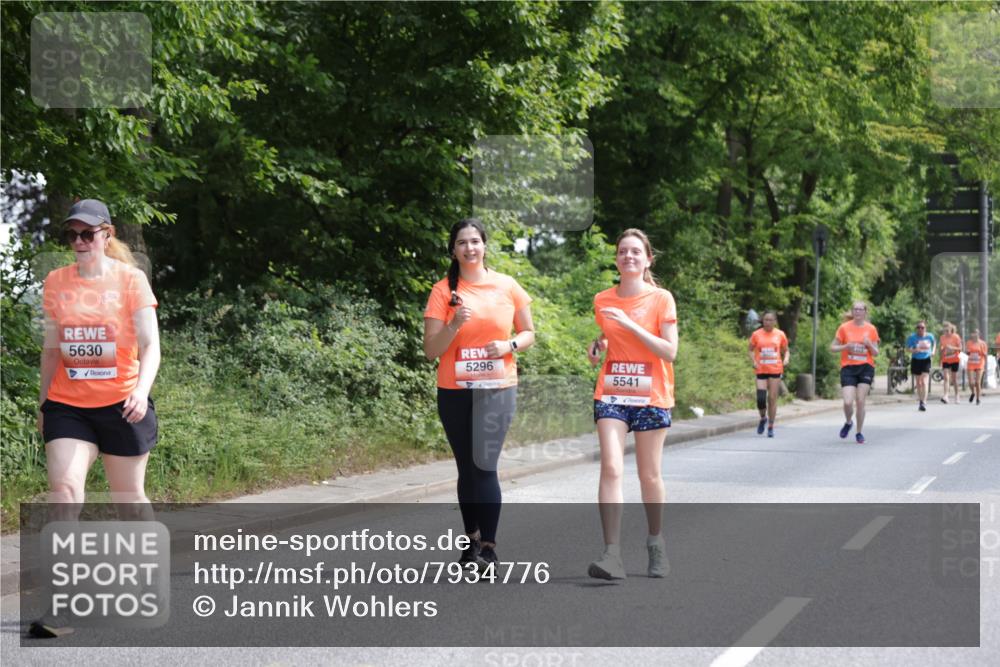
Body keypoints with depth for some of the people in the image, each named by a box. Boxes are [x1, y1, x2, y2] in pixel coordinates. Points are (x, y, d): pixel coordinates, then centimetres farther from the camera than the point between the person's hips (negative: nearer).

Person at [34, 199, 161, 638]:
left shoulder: (130, 279, -3)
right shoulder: (56, 282, 7)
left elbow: (150, 344, -6)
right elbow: (51, 348, 16)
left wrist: (142, 389, -22)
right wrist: (43, 402, 17)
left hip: (121, 404, -2)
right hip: (67, 405, 2)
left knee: (129, 496, 9)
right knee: (63, 489, -16)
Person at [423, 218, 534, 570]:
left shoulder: (507, 286, 2)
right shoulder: (443, 291, 0)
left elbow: (528, 333, 11)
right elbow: (431, 350, -4)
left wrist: (509, 345, -10)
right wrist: (455, 324, -20)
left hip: (497, 389, -1)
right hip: (454, 392, 1)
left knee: (484, 467, -11)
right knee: (467, 468, 10)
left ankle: (489, 546, -7)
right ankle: (472, 539, 22)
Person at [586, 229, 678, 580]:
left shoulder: (661, 299, -4)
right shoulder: (602, 300, 6)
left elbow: (669, 351, -12)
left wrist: (630, 324, -19)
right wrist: (598, 345, 1)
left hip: (650, 397, -2)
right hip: (611, 395, 2)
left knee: (649, 475, 7)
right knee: (611, 468, -14)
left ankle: (655, 542, 29)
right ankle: (612, 554, -19)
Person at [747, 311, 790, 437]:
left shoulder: (780, 335, 3)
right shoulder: (756, 334, 1)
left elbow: (785, 350, 13)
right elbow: (750, 349, 9)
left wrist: (786, 360, -8)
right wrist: (753, 361, -8)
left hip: (775, 370, 0)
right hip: (761, 370, 0)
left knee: (772, 398, 0)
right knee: (760, 398, -9)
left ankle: (771, 427, 12)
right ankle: (763, 418, 22)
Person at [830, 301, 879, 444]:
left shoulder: (871, 329, 4)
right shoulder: (844, 328, 0)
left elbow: (876, 353, 8)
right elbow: (832, 347, 4)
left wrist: (869, 344, -13)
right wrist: (846, 346, -14)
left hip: (866, 368, 1)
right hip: (848, 368, -1)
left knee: (860, 402, -4)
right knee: (848, 402, -12)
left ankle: (859, 433, 12)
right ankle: (848, 423, 20)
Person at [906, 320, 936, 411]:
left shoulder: (930, 336, -2)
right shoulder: (912, 337, -8)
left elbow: (934, 343, 18)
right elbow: (907, 349, -3)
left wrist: (933, 351, 1)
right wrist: (914, 350, -23)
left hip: (926, 360, -1)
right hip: (916, 360, 1)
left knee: (924, 382, -13)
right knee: (918, 382, 11)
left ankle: (923, 403, -18)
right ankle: (920, 400, 26)